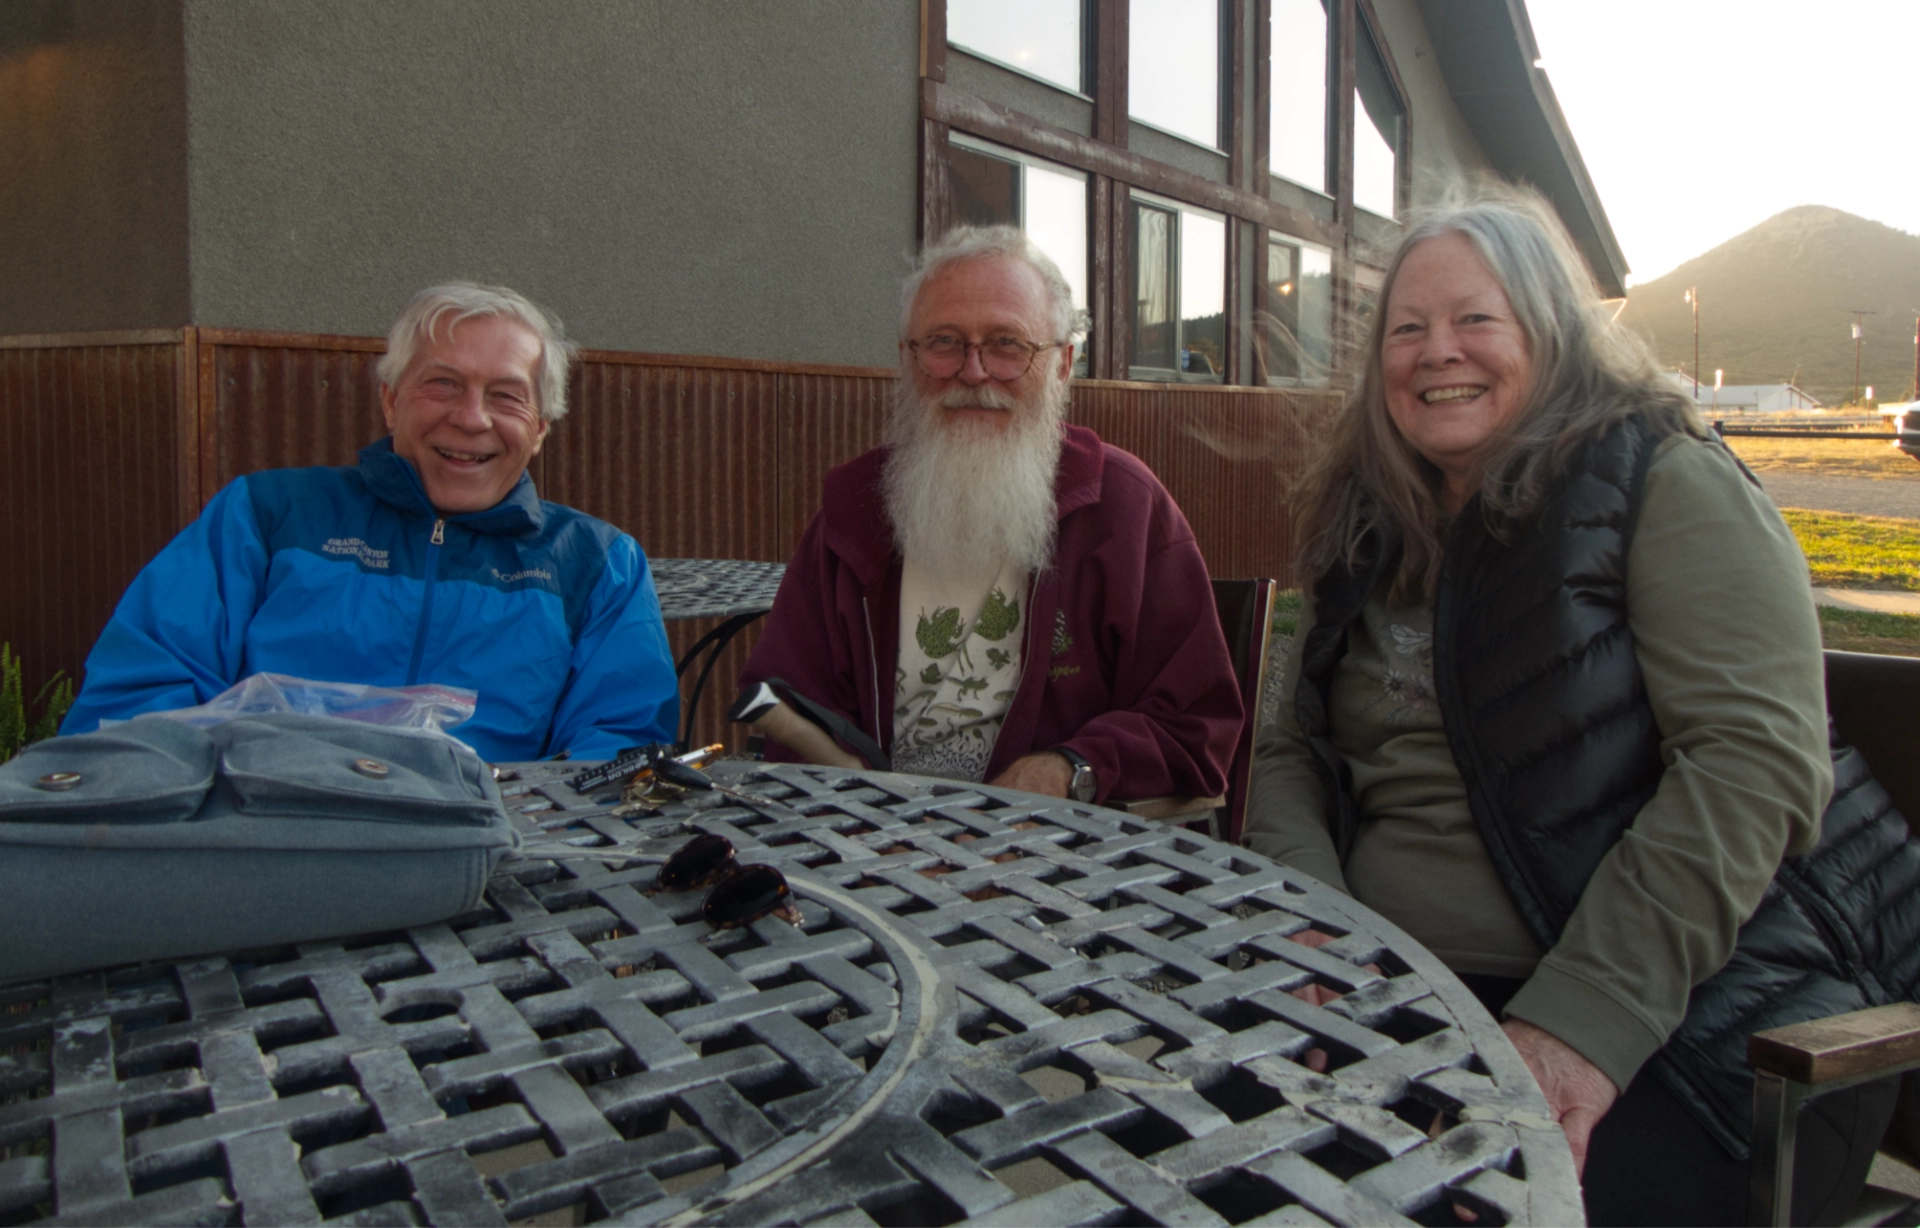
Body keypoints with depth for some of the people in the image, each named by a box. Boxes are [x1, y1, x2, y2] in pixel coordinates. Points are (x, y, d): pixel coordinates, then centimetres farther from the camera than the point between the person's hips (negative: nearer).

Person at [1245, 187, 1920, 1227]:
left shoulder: (1666, 483, -4)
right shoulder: (1372, 534, 13)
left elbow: (1754, 760, -15)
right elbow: (1293, 751, 11)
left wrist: (1586, 1015, -23)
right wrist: (1312, 925, -9)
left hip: (1692, 1012, -4)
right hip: (1416, 999, 4)